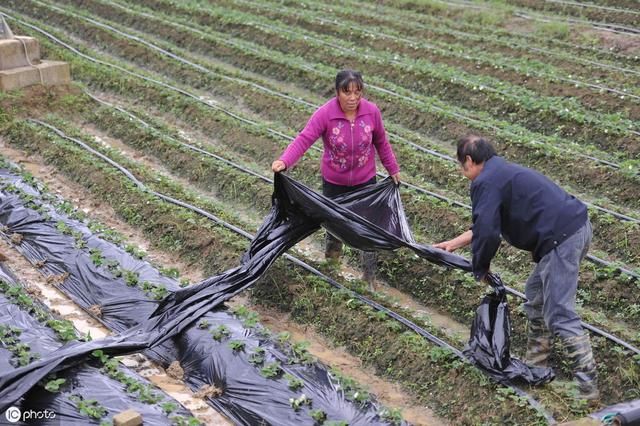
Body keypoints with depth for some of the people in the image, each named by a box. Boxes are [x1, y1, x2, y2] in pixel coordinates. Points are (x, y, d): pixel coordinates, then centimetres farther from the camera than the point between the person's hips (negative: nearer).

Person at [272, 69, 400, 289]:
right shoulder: (325, 114, -23)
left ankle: (369, 273, 21)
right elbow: (304, 139, -30)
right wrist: (284, 161, -46)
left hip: (365, 180, 1)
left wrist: (393, 169, 9)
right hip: (334, 181, -1)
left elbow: (381, 142, -1)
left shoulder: (372, 111, -16)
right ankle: (333, 249, 52)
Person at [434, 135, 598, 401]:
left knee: (560, 316, -7)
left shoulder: (485, 182, -8)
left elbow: (487, 233, -16)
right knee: (536, 294, 24)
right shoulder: (503, 171, 25)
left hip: (561, 239, -10)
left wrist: (480, 267, 2)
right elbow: (489, 223, 35)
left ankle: (587, 387, -4)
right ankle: (536, 363, 32)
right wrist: (455, 243, 41)